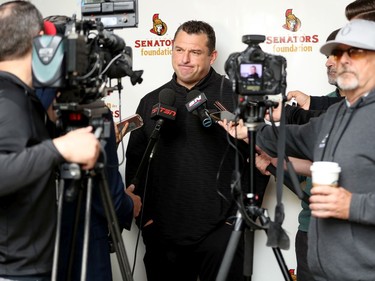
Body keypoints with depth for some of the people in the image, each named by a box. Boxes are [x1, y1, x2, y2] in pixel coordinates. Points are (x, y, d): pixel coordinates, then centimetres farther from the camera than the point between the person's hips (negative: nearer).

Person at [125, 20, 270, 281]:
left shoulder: (235, 96, -2)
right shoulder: (152, 101, 9)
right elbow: (135, 161, 13)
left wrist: (242, 212, -5)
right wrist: (144, 214, 6)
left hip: (219, 233, -3)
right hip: (161, 235, 3)